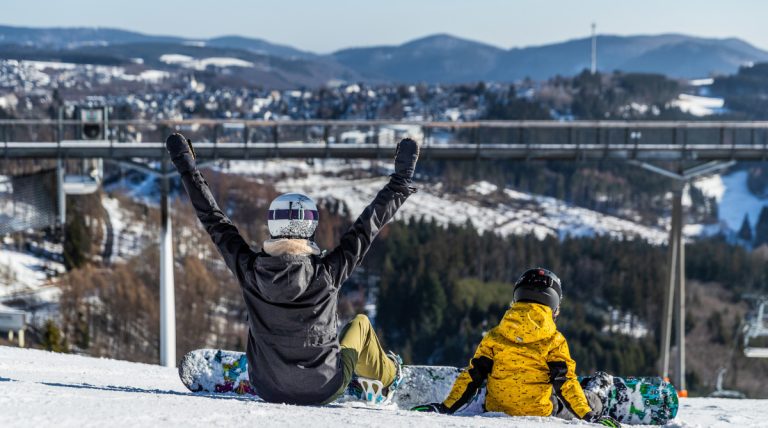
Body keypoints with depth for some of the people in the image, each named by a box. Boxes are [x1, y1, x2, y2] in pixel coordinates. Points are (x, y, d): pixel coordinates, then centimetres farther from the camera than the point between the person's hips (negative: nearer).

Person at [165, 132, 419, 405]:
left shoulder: (250, 270, -17)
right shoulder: (327, 271, -22)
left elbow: (214, 221, -5)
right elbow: (368, 225, -11)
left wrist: (187, 169, 6)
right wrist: (401, 181, 0)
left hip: (268, 390, 2)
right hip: (324, 390, -1)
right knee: (360, 323, 29)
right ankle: (387, 378, 54)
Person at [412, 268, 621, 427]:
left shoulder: (494, 336, 4)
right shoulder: (554, 341, -5)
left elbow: (471, 377, 3)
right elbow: (566, 383, -8)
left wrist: (446, 407, 9)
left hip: (496, 411, 3)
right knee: (591, 401, 14)